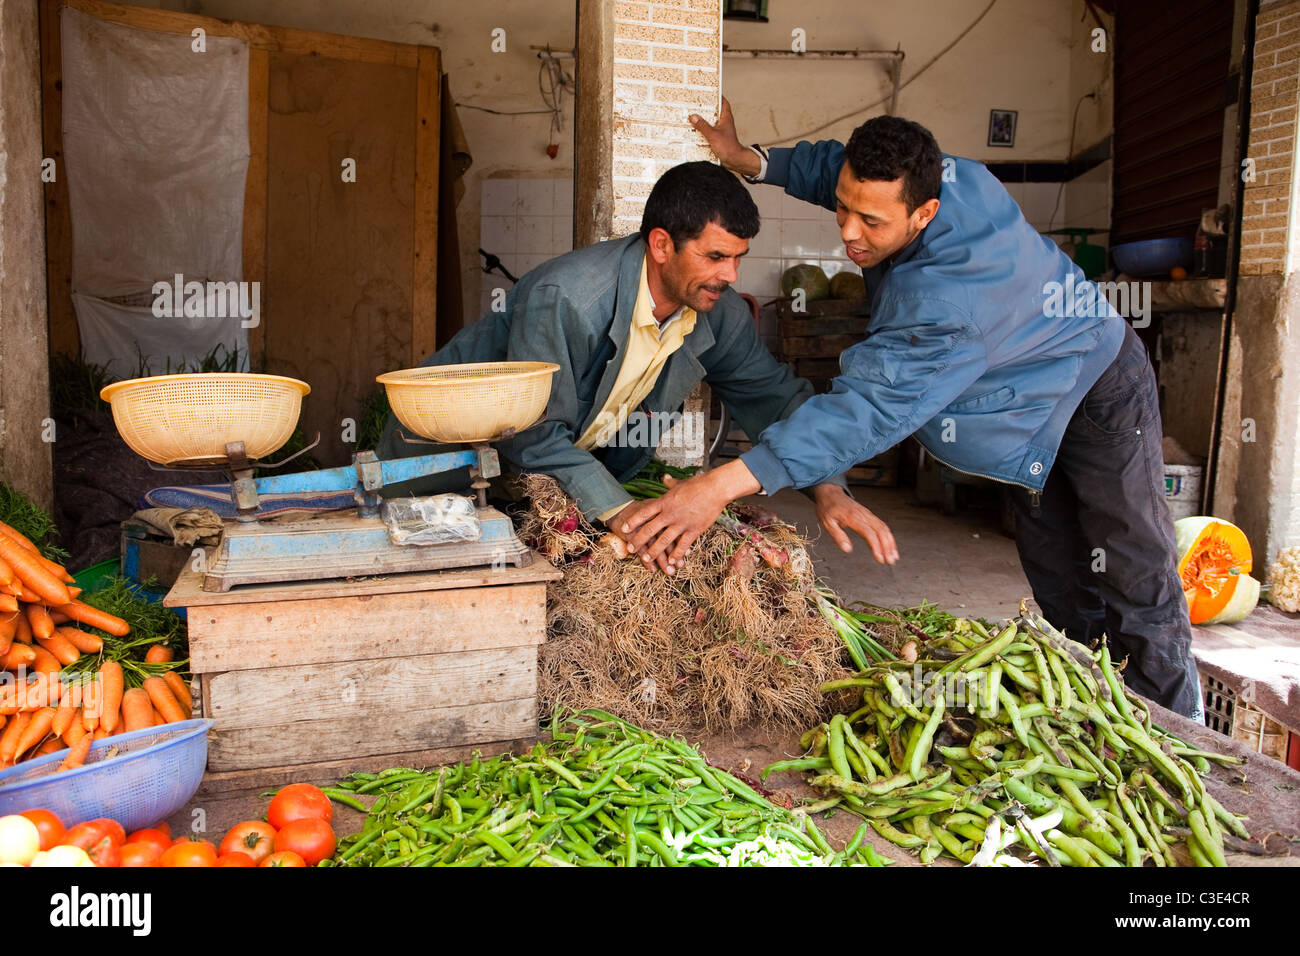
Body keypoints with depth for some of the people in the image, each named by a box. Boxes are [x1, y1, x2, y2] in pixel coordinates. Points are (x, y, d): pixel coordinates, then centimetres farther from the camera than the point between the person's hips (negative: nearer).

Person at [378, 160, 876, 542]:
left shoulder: (720, 314, -11)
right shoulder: (563, 297, -34)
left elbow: (779, 397, -2)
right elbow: (534, 436, -34)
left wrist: (827, 487, -17)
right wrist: (619, 511, -43)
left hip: (577, 471, 6)